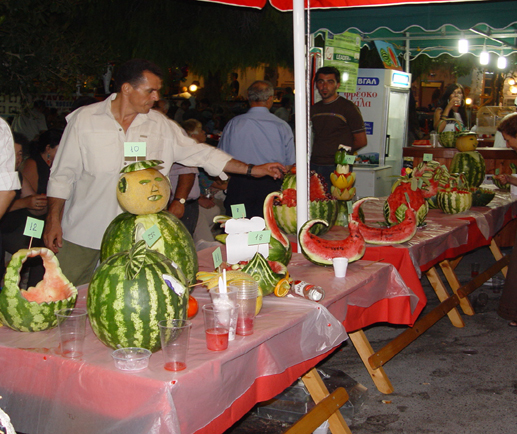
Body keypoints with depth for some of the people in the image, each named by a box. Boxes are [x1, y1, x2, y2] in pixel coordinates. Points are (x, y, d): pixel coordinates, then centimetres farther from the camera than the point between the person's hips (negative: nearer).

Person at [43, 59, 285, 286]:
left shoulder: (161, 126, 5)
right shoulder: (84, 119, -1)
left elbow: (199, 153, 8)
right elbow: (63, 174, 2)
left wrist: (251, 169, 3)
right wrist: (53, 221, -4)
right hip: (81, 236, -1)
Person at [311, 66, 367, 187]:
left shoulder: (348, 107, -1)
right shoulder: (314, 109, 16)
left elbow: (361, 141, -1)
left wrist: (341, 153, 4)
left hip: (337, 168, -5)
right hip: (314, 166, 5)